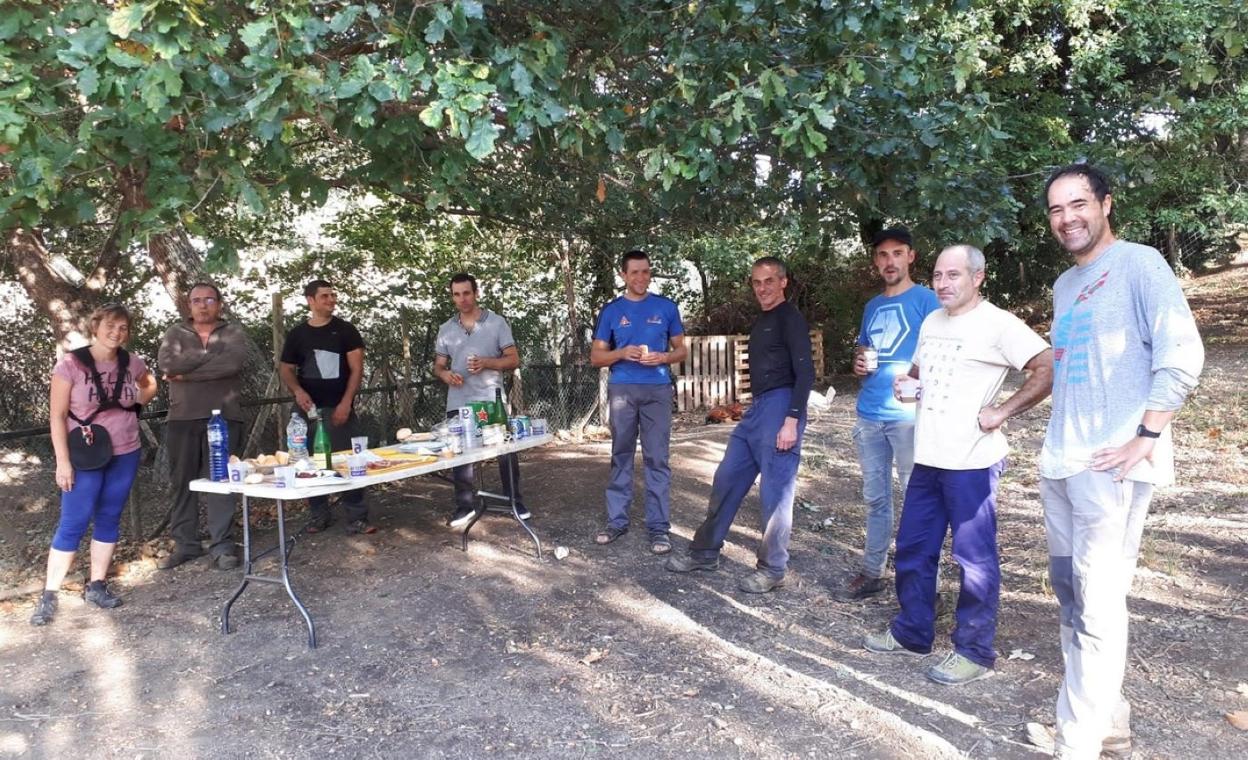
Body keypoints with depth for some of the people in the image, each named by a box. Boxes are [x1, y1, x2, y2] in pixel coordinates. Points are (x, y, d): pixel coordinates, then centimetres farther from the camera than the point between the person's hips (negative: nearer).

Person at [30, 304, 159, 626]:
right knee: (73, 523, -2)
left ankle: (96, 585, 22)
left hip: (125, 454, 4)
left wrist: (140, 399, 2)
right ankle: (48, 595, 9)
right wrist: (62, 461, -13)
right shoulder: (71, 364, -11)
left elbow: (150, 384, 24)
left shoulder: (131, 363, 0)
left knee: (109, 520, 11)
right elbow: (57, 415, -10)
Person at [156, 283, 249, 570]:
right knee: (182, 483, 7)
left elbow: (233, 363, -16)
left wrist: (186, 373, -11)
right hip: (182, 419, 3)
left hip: (223, 418, -2)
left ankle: (221, 546, 1)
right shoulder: (175, 333, 10)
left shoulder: (233, 332, 5)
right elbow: (167, 363, -9)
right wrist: (210, 353, -10)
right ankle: (185, 544, 18)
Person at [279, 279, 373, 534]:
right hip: (308, 408, 3)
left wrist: (346, 403, -13)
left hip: (339, 407, -3)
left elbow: (356, 369, -4)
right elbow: (285, 369, 12)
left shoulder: (346, 330, 1)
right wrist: (297, 391, -9)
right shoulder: (297, 334, 8)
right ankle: (318, 515, 19)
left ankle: (356, 518, -2)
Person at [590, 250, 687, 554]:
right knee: (621, 456, 7)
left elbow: (681, 350, 10)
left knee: (657, 459, 0)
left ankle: (658, 526, 6)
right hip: (622, 389, 1)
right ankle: (617, 520, 17)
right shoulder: (611, 310, 6)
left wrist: (663, 358, -11)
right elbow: (596, 357, 7)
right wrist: (622, 353, -12)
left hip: (657, 390, -1)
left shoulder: (666, 307, 5)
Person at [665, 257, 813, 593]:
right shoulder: (761, 322, 19)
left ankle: (773, 569, 9)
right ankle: (706, 552, 22)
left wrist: (792, 420, -22)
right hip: (757, 409, 9)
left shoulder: (790, 318, -8)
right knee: (726, 481, 11)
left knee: (775, 493, -3)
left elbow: (805, 372, -15)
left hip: (780, 407, -9)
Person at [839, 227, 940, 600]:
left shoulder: (925, 300, -2)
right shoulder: (872, 307, 16)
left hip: (908, 414, -6)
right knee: (875, 498, 12)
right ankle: (871, 573, 22)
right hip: (869, 415, 6)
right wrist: (858, 363, 4)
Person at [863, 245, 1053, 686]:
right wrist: (906, 384, 6)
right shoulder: (931, 323, 14)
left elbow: (1049, 368, -19)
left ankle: (975, 652, 17)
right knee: (912, 550, 15)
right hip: (927, 459, 8)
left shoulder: (997, 324, -11)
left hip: (971, 462, -8)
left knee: (974, 559, 3)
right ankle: (911, 633, 31)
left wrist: (1003, 411, -18)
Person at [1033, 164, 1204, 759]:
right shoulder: (1064, 285, 17)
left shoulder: (1138, 263, -5)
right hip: (1060, 462, 8)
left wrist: (1146, 438, -17)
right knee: (1069, 590, 14)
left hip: (1112, 463, -8)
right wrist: (1057, 442, 14)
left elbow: (1182, 353, -14)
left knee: (1098, 604, -6)